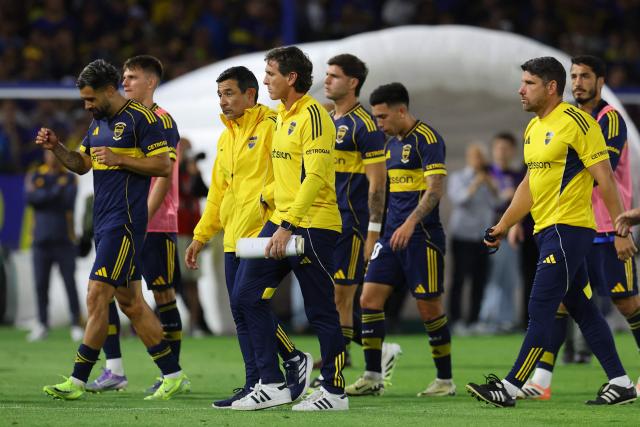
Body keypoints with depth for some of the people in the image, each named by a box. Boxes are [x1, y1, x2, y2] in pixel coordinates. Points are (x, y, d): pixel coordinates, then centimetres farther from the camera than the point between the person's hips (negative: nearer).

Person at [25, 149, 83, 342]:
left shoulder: (69, 178, 7)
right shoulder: (35, 176, 10)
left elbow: (70, 201, -8)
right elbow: (31, 198, -8)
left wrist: (44, 196, -11)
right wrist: (56, 190, -13)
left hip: (64, 240, -1)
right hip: (42, 240, 1)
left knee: (70, 283, -6)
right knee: (40, 284, 1)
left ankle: (76, 325, -3)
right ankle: (42, 325, 9)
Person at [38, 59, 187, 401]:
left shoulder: (141, 119, -10)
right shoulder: (98, 122, 17)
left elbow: (164, 166, -12)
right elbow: (81, 164, 21)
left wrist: (119, 158, -18)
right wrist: (56, 148, 4)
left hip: (124, 222, -9)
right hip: (104, 220, 9)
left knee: (97, 296, -12)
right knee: (130, 302, 10)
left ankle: (77, 381, -11)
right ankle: (172, 374, 17)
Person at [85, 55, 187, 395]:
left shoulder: (161, 121, -8)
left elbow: (163, 175, -14)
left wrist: (142, 218, -20)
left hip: (155, 226, -8)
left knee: (163, 296, -1)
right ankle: (114, 370, 3)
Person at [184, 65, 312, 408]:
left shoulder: (271, 127, -7)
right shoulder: (226, 138, 20)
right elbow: (218, 193, 25)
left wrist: (266, 198, -24)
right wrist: (200, 237, 22)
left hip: (262, 231, -9)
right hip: (234, 236, 9)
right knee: (242, 313, 6)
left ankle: (295, 360, 4)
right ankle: (255, 386, 10)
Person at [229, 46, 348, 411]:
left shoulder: (313, 115, -13)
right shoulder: (282, 116, 16)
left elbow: (316, 176, -21)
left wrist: (289, 226, -25)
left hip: (312, 226, -10)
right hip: (281, 221, 10)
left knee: (321, 311, -2)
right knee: (246, 297, 4)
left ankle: (335, 391, 7)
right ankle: (272, 384, 6)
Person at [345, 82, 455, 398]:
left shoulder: (426, 139, -11)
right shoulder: (392, 144, 15)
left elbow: (435, 188, -19)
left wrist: (410, 223, -30)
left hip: (421, 236, -8)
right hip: (392, 234, 8)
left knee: (429, 308, -2)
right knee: (369, 299, 0)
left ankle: (445, 380, 9)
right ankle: (373, 377, 4)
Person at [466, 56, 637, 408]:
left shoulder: (576, 122, -12)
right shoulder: (533, 128, 15)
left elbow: (605, 178, -13)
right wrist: (502, 226, 18)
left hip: (567, 229, -9)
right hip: (547, 230, 9)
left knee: (540, 309, -9)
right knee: (581, 309, 10)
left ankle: (510, 388, -9)